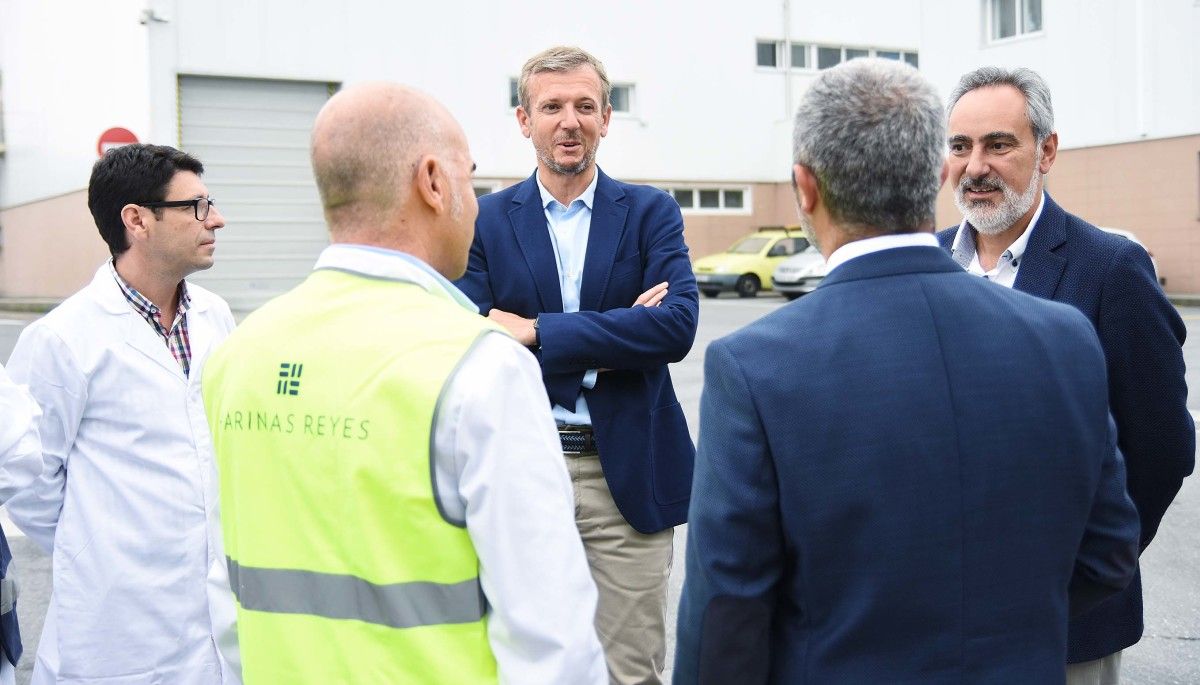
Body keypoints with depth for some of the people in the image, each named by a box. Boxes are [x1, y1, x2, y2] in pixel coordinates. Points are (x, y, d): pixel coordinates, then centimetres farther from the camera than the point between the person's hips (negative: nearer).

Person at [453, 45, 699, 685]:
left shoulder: (651, 212, 4)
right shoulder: (487, 219, 3)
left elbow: (678, 325, -12)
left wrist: (538, 332, -15)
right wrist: (613, 341, -13)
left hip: (627, 473, 0)